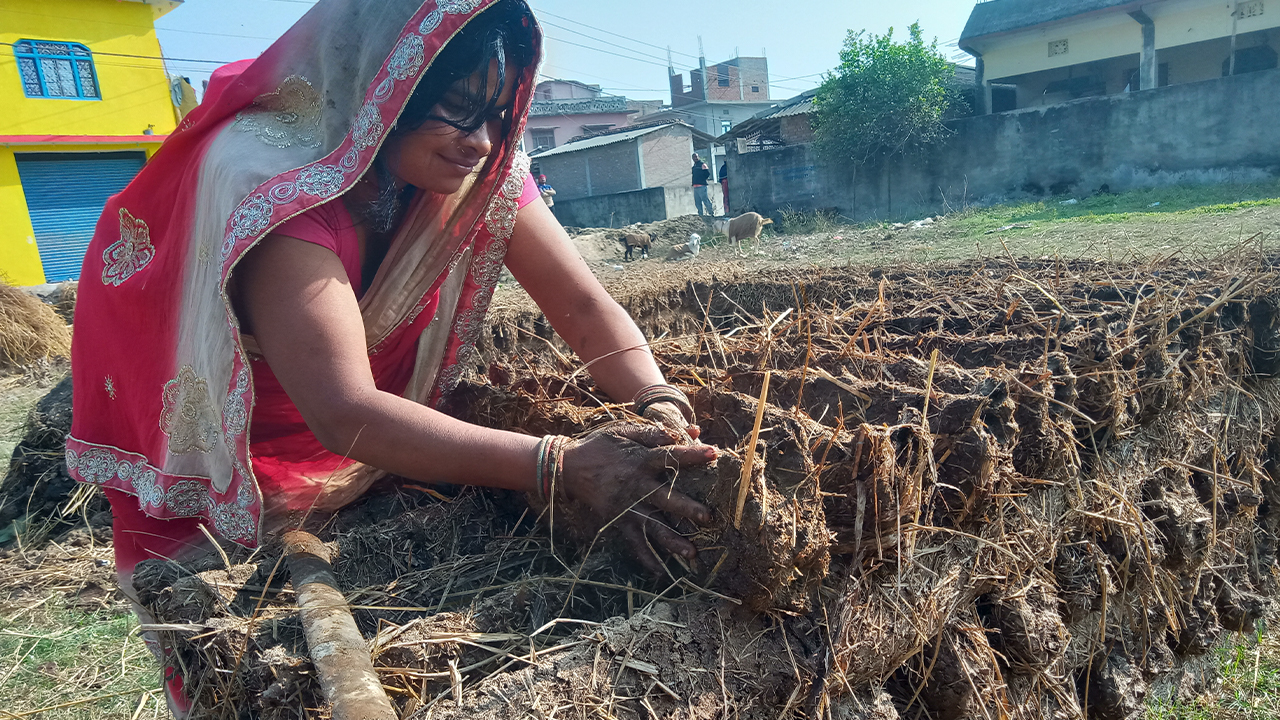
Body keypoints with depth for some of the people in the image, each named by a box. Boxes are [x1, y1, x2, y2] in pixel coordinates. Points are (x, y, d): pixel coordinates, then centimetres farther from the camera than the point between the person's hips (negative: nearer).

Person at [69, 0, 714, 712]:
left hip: (379, 459, 5)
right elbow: (346, 414, -43)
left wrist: (664, 411, -39)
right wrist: (563, 465, -50)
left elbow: (586, 306, -20)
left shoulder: (486, 168, -16)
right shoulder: (270, 171, -34)